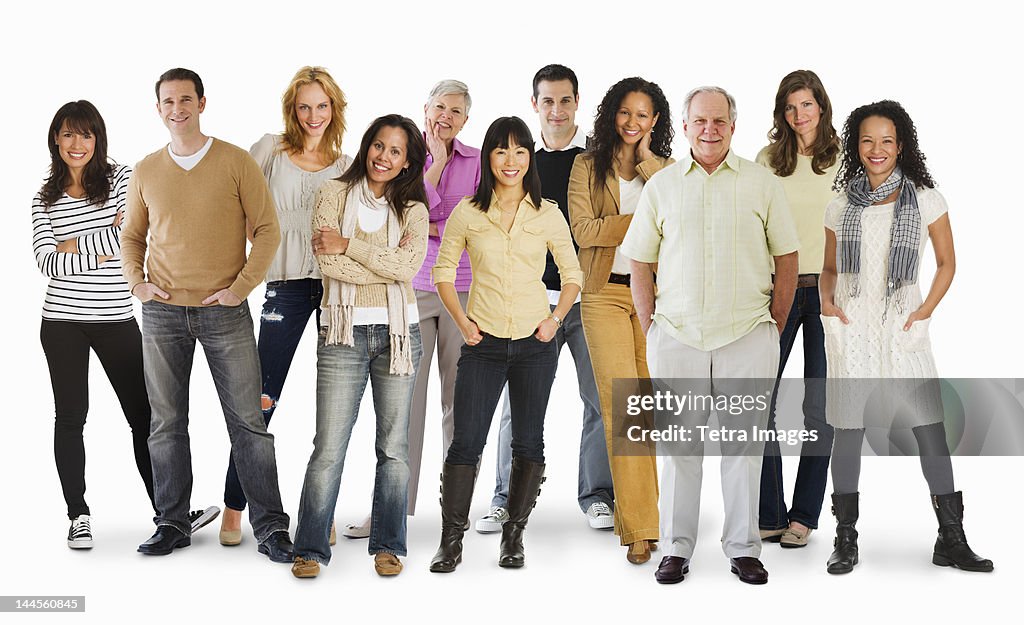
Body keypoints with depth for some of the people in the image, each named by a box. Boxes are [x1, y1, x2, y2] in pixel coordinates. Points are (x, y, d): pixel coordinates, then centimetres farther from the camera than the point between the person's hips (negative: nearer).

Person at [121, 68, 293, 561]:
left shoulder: (236, 163, 0)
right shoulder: (146, 171, 9)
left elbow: (267, 230, -1)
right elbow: (132, 237, 18)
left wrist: (242, 285, -10)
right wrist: (136, 282, 2)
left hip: (224, 311, -3)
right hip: (162, 313, 3)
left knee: (248, 420, -1)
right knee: (166, 423, 7)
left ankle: (270, 526, 6)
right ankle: (172, 524, 18)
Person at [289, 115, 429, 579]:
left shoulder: (413, 210, 8)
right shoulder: (334, 194, 4)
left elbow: (409, 265, -10)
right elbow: (326, 261, -10)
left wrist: (349, 246, -12)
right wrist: (387, 268, -9)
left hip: (398, 333, 2)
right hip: (344, 333, -2)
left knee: (394, 448, 6)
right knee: (328, 448, -4)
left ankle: (387, 546, 17)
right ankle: (310, 549, 6)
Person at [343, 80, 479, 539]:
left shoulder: (476, 161, 6)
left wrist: (431, 228, -9)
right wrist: (437, 160, -7)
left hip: (463, 289, 0)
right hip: (412, 289, 0)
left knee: (459, 398, 4)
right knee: (404, 399, -1)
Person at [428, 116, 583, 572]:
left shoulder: (548, 215, 3)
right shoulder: (468, 213, 1)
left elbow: (572, 274, 11)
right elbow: (444, 270, 9)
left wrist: (556, 318, -3)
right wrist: (461, 321, -2)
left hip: (535, 345, 1)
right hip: (484, 343, -1)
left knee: (528, 442, 7)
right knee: (466, 441, -4)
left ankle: (514, 538, 19)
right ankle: (451, 542, 5)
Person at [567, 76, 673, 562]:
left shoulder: (664, 168, 13)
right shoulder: (588, 166, 9)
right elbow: (583, 229, -4)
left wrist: (647, 159, -4)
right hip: (605, 295, -1)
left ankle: (638, 514, 15)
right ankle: (637, 527, -8)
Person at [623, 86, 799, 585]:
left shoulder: (762, 183, 5)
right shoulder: (662, 186, 8)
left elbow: (787, 259, 8)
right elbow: (640, 263, 9)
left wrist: (773, 327, 4)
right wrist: (650, 330, 3)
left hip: (747, 337, 0)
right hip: (676, 335, 1)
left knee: (742, 441, 4)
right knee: (678, 442, 4)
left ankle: (743, 548, 16)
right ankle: (676, 548, 15)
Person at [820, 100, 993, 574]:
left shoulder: (925, 200, 5)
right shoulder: (840, 207, 9)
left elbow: (947, 263, 9)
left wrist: (925, 311, -4)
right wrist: (827, 301, -4)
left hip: (902, 327, -1)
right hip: (850, 327, 1)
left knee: (931, 431, -4)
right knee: (847, 431, 3)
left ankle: (951, 539, 6)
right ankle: (845, 539, 12)